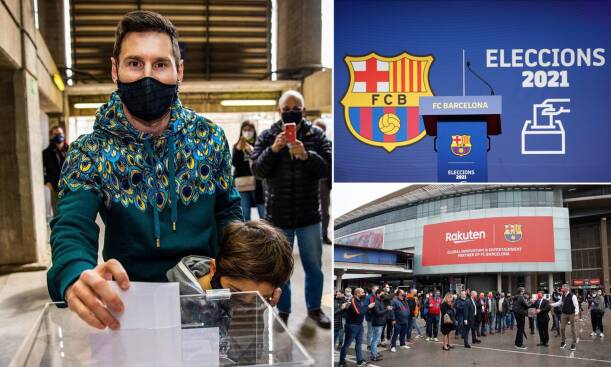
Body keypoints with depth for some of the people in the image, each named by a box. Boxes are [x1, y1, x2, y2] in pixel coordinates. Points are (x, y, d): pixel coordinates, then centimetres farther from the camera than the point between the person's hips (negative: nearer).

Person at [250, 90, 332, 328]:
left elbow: (328, 168, -9)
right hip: (277, 216, 0)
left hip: (309, 215, 0)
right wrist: (273, 149, -24)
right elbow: (257, 170, -9)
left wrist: (306, 155, -25)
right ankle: (283, 311, 27)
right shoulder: (267, 136, 0)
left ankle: (314, 308, 31)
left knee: (314, 266, 13)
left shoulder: (316, 135, -1)